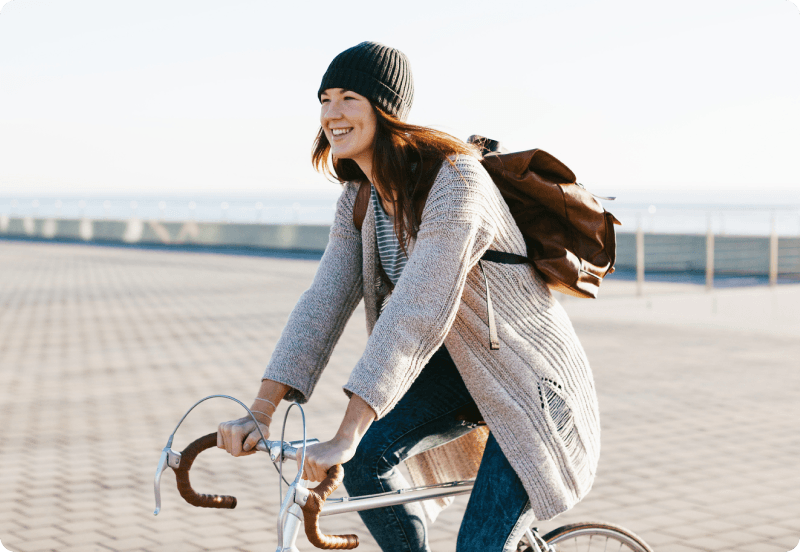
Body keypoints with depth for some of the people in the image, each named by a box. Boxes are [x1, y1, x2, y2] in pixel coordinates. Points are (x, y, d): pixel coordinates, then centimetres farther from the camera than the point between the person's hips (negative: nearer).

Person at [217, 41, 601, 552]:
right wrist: (260, 413, -21)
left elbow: (418, 313, -37)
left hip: (527, 380, -7)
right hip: (460, 366, 7)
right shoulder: (359, 200, -2)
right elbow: (325, 300, -10)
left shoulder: (454, 180, -28)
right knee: (367, 459, -14)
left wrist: (345, 438, -41)